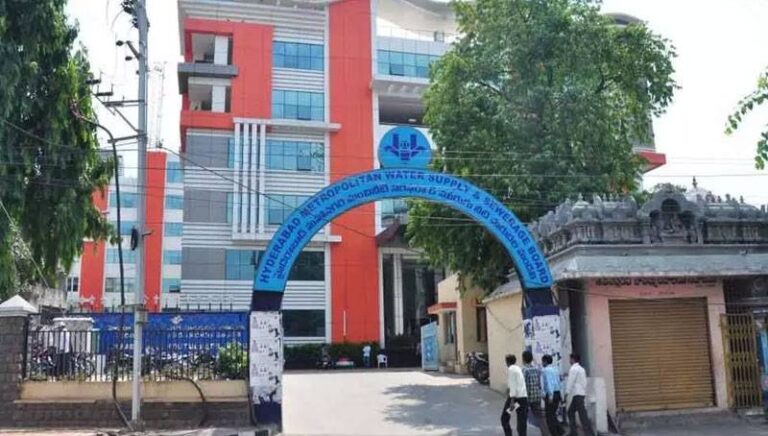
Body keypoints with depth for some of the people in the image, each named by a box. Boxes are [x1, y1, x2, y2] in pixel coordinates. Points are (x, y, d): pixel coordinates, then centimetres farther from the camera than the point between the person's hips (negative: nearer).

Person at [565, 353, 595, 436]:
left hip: (577, 394, -10)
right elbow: (583, 382, 17)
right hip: (582, 393, 10)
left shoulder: (573, 368, -10)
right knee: (571, 411, 15)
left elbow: (570, 382, -15)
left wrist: (566, 393, -14)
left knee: (582, 414, -10)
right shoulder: (581, 368, 17)